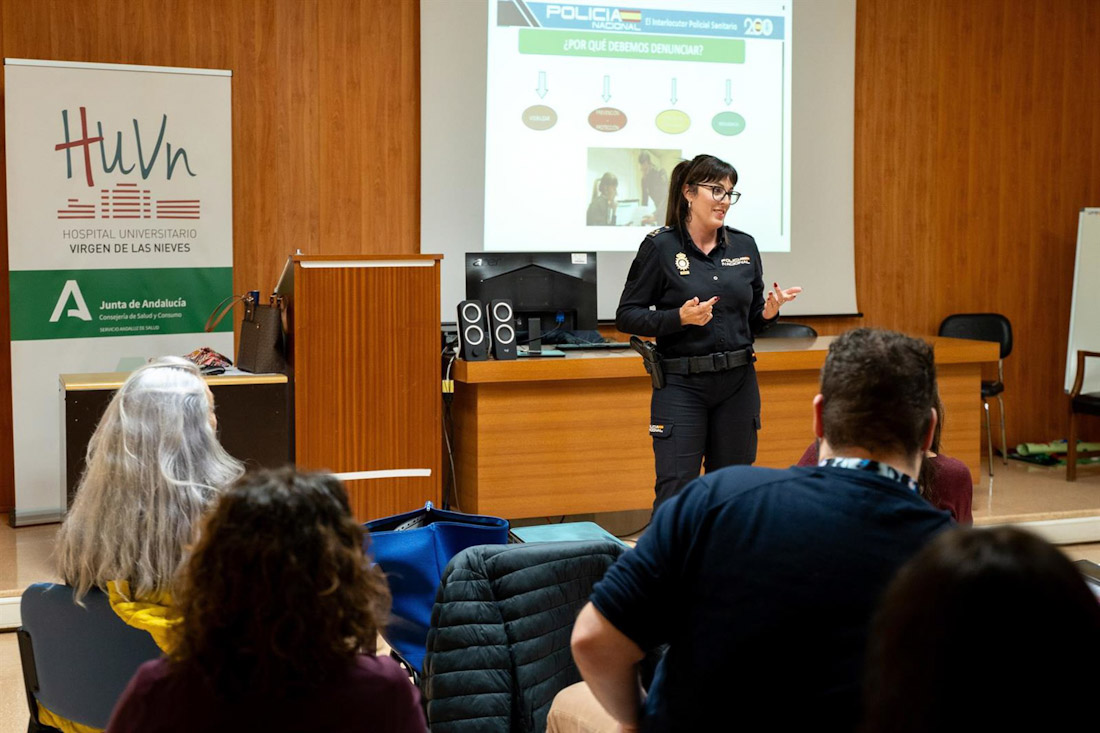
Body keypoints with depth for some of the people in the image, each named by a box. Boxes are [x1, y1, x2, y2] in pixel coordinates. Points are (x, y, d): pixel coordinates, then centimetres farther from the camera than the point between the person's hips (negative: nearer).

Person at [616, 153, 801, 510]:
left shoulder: (744, 246, 7)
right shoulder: (660, 246, -6)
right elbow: (626, 316, -5)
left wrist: (769, 312, -7)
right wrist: (680, 318, -19)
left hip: (738, 383, 4)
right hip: (681, 384, -4)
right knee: (675, 493, -4)